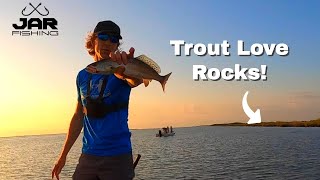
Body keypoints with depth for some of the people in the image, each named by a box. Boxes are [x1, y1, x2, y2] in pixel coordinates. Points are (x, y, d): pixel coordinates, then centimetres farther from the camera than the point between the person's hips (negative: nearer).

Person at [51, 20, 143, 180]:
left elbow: (136, 80, -30)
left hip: (118, 156, -3)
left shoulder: (121, 70, -6)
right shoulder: (83, 76, 8)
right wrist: (63, 155, 13)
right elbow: (79, 116, 14)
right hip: (88, 155, 4)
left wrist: (126, 72, -54)